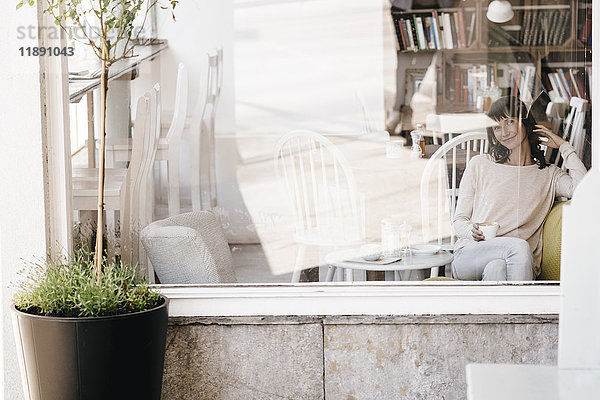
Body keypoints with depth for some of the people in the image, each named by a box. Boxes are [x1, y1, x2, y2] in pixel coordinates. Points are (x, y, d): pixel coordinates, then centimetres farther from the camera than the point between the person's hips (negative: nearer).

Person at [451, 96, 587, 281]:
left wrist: (563, 146, 8)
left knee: (496, 268, -38)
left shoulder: (549, 175, 17)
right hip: (468, 256, 0)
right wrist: (473, 231, -11)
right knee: (519, 247, -35)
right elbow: (459, 220, 14)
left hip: (521, 265, 0)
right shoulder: (480, 165, 16)